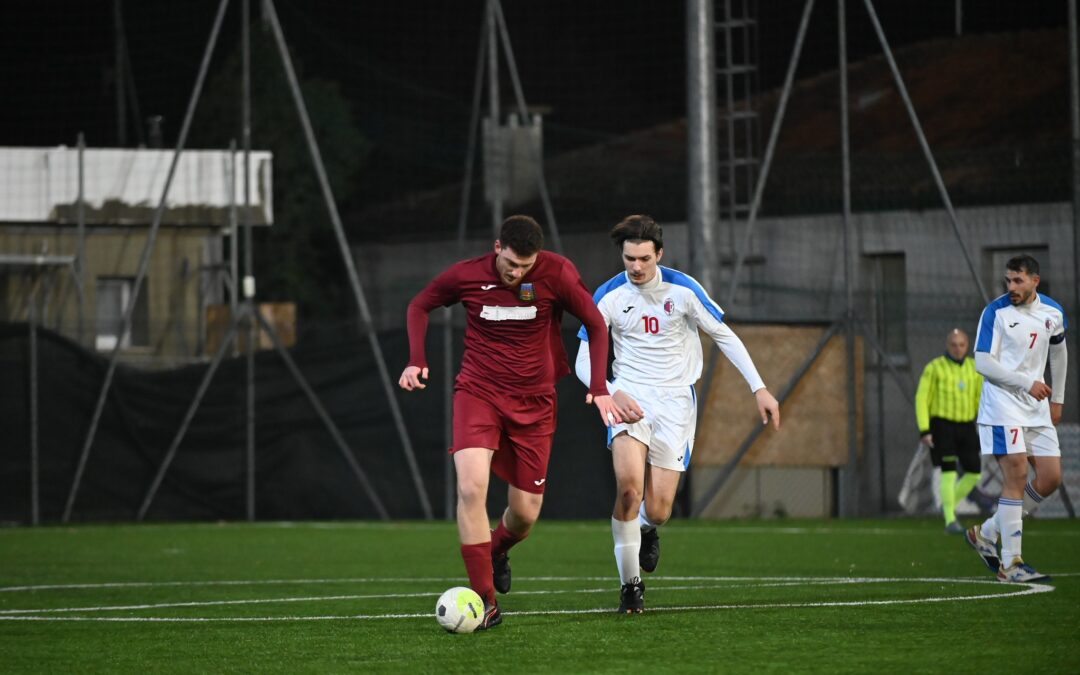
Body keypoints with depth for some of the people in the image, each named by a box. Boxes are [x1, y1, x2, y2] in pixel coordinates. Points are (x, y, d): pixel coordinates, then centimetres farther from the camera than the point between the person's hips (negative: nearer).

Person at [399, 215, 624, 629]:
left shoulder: (556, 274, -12)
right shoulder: (466, 275, -10)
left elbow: (596, 324, 0)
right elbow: (420, 305, 9)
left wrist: (599, 389, -6)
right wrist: (416, 360, -4)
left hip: (533, 402, 1)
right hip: (478, 393, -1)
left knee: (525, 513, 4)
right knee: (470, 487, -24)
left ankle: (497, 550, 42)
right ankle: (485, 601, -19)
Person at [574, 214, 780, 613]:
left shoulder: (683, 290, -6)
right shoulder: (608, 297, -5)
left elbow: (724, 336, 4)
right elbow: (584, 362, -3)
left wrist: (759, 388, -1)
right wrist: (613, 393, -22)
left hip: (675, 401, 0)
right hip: (629, 397, 0)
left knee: (657, 511, -6)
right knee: (629, 484, -26)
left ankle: (648, 530, 35)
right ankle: (630, 585, -11)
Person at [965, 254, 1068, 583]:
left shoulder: (1052, 312, 6)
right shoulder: (996, 312, -9)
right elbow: (983, 362, -14)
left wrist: (1057, 399, 22)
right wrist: (1027, 382, -20)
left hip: (1037, 408, 6)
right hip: (1003, 405, -6)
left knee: (1051, 477, 1)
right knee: (1017, 476, -14)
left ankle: (987, 532, 15)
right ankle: (1010, 563, -11)